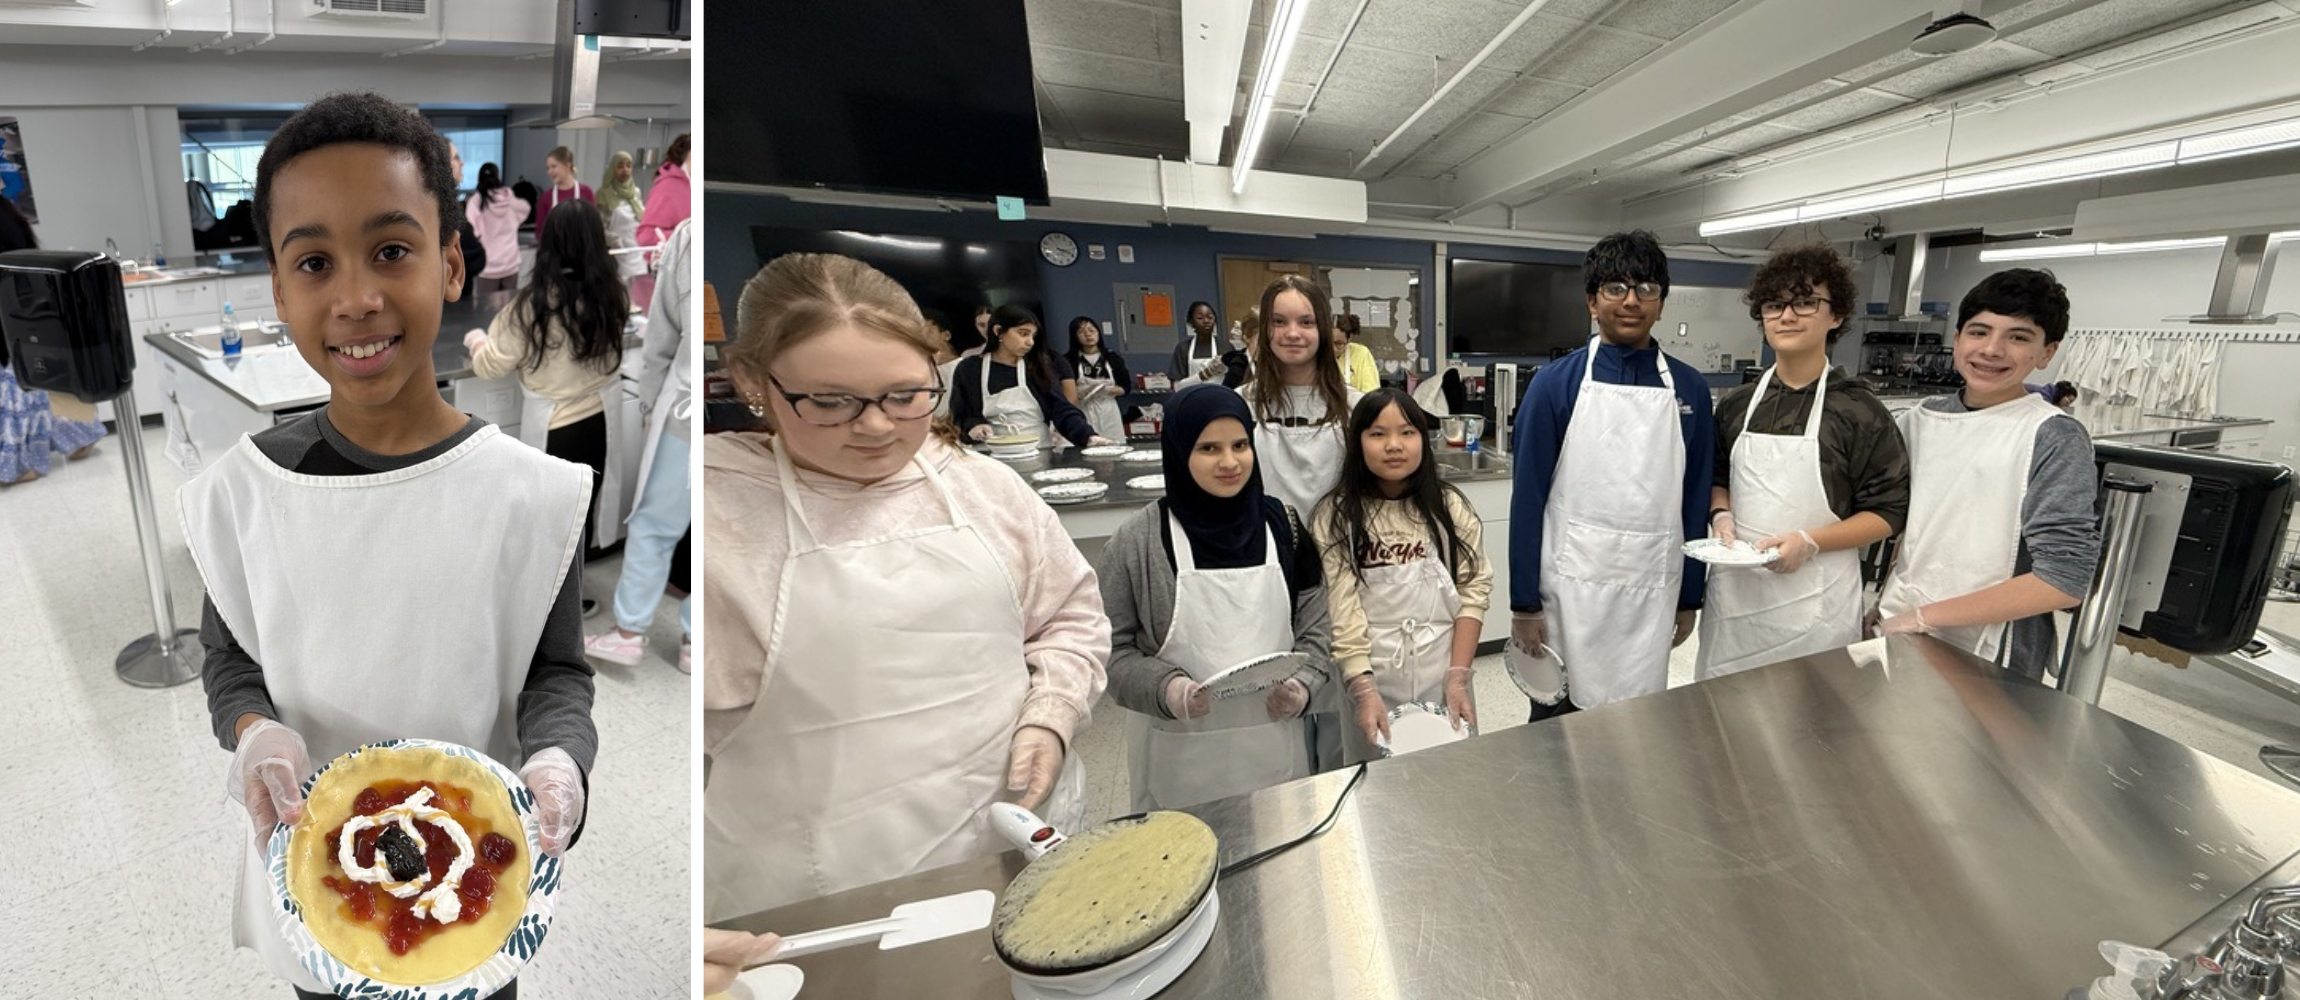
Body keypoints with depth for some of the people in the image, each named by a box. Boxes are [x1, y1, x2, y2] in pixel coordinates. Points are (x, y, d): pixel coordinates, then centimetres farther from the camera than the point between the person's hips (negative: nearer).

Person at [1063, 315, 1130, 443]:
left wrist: (1109, 390, -10)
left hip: (1108, 412, 2)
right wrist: (1080, 392, -18)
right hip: (1082, 414, -2)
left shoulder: (1112, 358, 7)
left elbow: (1125, 387, 8)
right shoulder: (1069, 360, 0)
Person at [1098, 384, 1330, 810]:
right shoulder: (1137, 540, -10)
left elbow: (1315, 624, 8)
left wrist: (1303, 683, -8)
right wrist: (1165, 688, -19)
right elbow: (1110, 647, -5)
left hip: (1273, 744, 3)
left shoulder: (1281, 523, 1)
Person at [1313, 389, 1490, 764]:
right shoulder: (1335, 517, -7)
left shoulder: (1451, 507, 1)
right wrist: (1363, 688, -21)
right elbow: (1340, 613, -12)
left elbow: (1474, 591, -3)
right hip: (1369, 675, -2)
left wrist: (1458, 677, -11)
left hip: (1441, 672, 2)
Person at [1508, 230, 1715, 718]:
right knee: (1557, 720, 11)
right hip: (1571, 587, -2)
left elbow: (1696, 498, 8)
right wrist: (1523, 603, -7)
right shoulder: (1555, 383, -5)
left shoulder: (1689, 389, 3)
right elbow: (1528, 498, -6)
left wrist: (1690, 597, 9)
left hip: (1654, 590, 3)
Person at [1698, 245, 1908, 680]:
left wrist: (1810, 542, -17)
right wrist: (1722, 515, -3)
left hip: (1814, 598, -3)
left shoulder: (1859, 410, -5)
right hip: (1735, 586, 4)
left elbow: (1887, 512, -3)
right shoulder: (1736, 404, 7)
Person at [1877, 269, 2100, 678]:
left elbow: (2065, 578, -17)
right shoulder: (1920, 419, 1)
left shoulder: (2054, 438, -12)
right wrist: (1882, 601, 1)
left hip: (1983, 660, -4)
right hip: (1892, 632, 4)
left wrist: (1927, 616, -17)